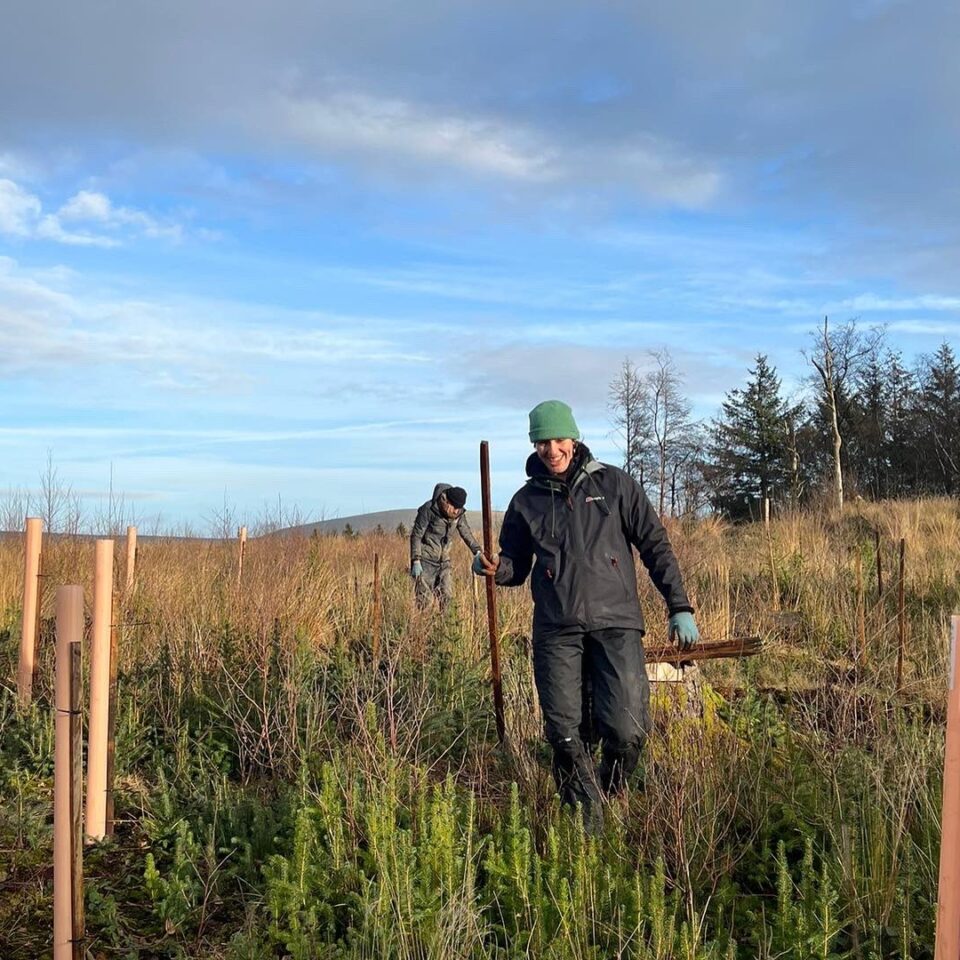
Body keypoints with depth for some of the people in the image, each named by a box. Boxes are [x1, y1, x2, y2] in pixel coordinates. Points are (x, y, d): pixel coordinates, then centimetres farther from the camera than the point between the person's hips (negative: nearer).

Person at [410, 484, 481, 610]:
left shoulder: (459, 513, -3)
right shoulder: (428, 509, -19)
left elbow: (466, 532, 11)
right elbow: (416, 535, -14)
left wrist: (477, 551, -2)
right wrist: (415, 561, -18)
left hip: (443, 559, 6)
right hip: (426, 559, -6)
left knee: (446, 595, 3)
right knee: (423, 597, -8)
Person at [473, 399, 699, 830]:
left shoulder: (614, 484, 5)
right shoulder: (526, 500, 11)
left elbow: (654, 545, 6)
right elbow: (517, 566, 20)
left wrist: (679, 607, 1)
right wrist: (495, 568, -5)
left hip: (616, 623, -2)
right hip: (556, 632, 2)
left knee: (627, 730, -11)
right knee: (566, 733, -2)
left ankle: (609, 795, 18)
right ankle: (586, 817, 17)